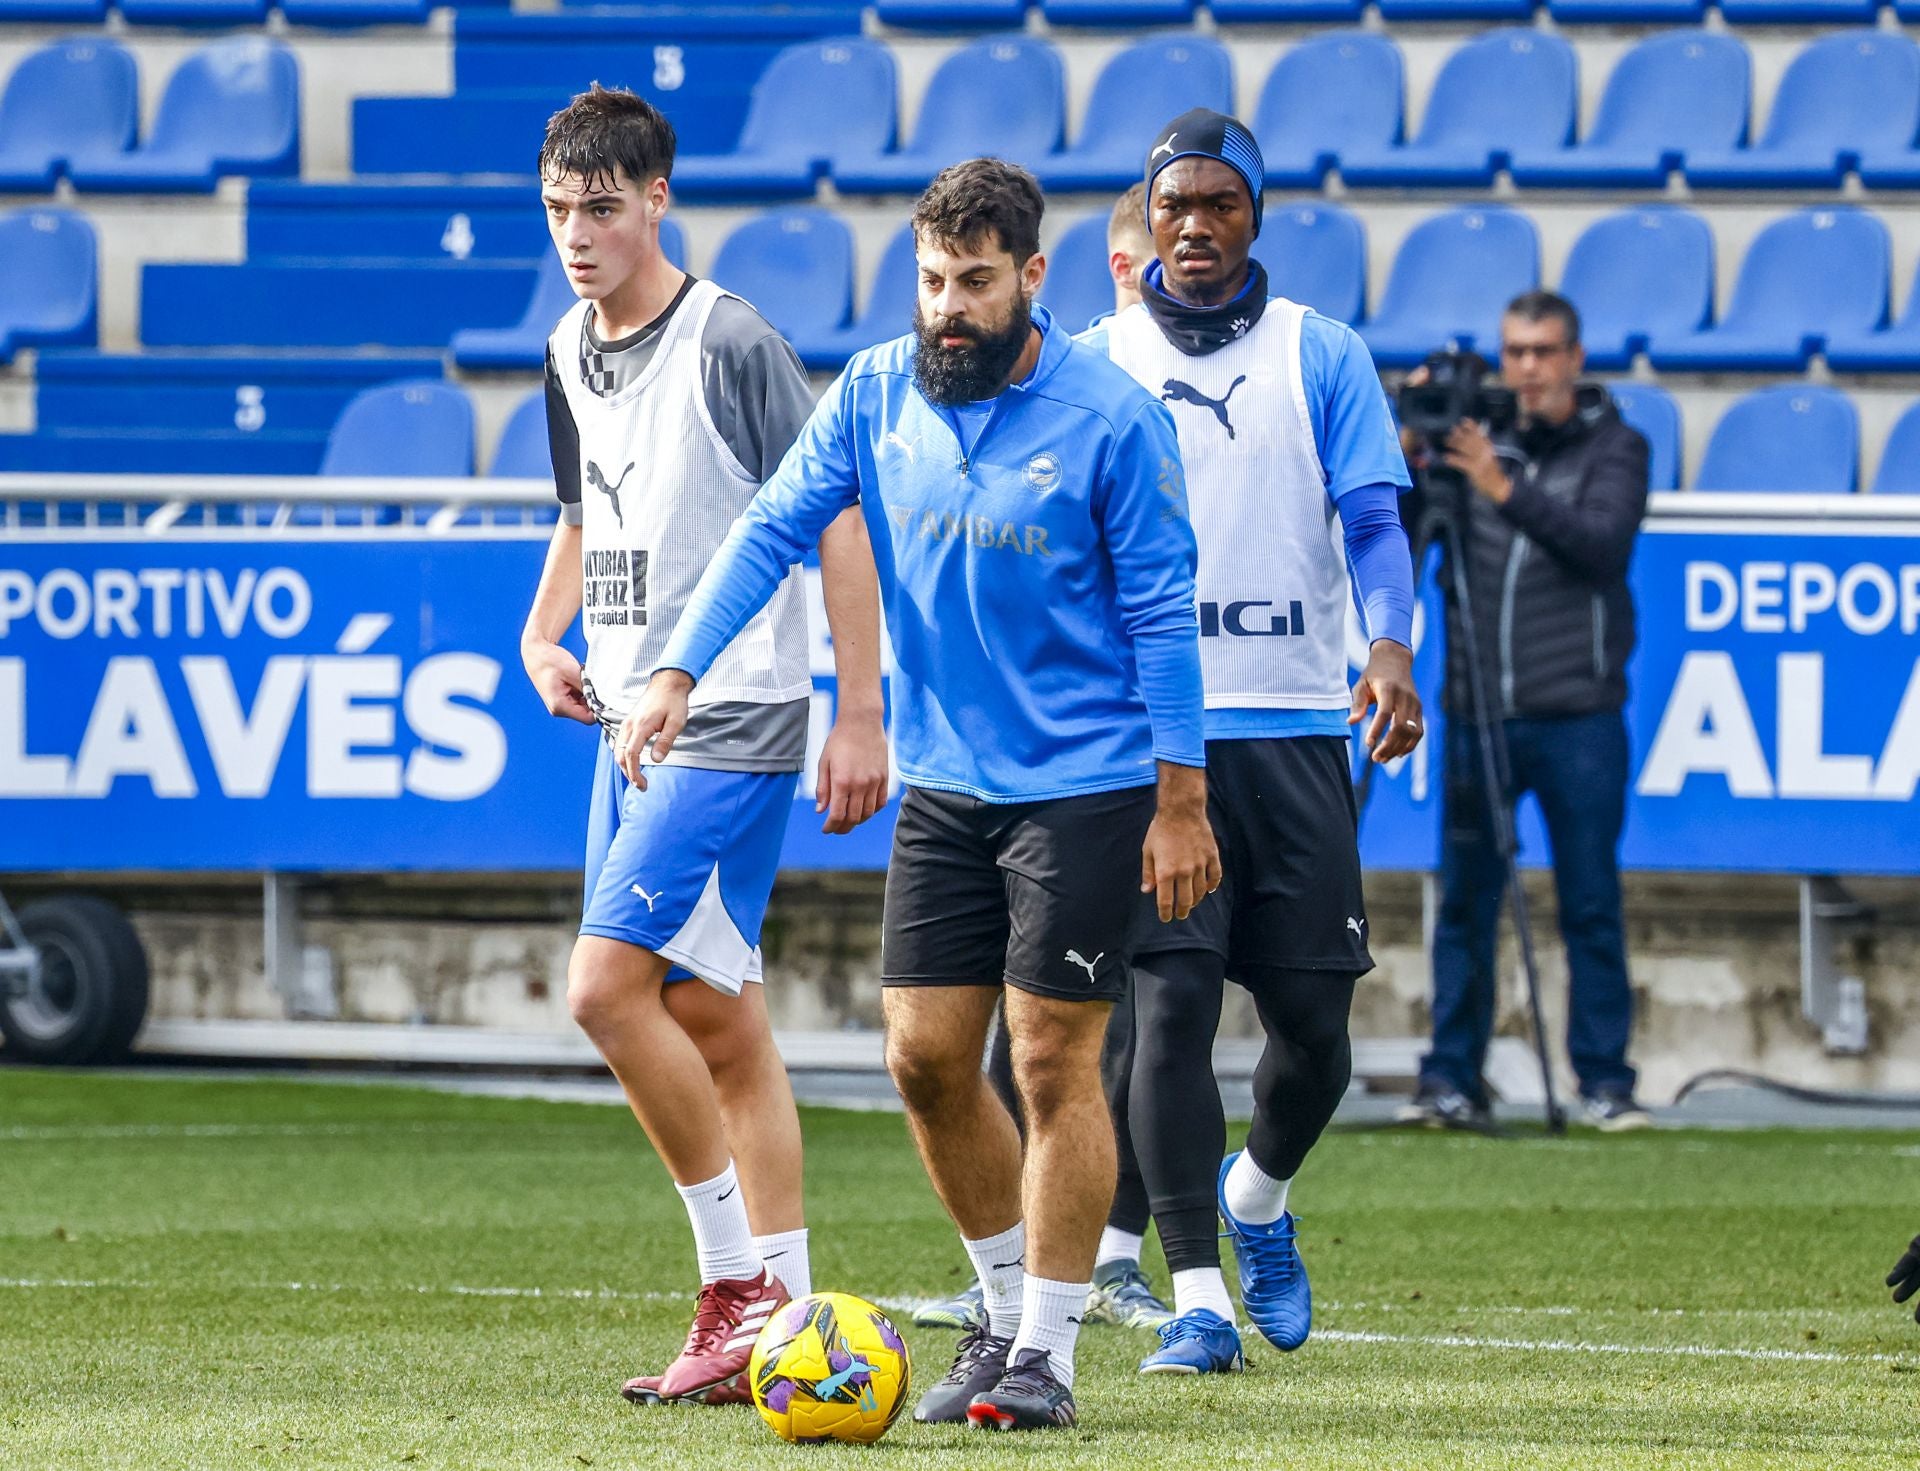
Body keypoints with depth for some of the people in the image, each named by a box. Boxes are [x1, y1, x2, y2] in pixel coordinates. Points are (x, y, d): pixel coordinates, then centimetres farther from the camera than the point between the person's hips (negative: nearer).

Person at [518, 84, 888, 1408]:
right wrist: (544, 634, 8)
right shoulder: (570, 355, 11)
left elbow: (835, 521, -12)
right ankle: (778, 1323, 12)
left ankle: (742, 1282, -8)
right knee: (718, 1024, 8)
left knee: (608, 983, -16)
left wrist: (861, 715, -15)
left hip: (735, 720, -8)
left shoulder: (730, 344, -13)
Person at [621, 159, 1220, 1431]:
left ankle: (1047, 1354, 4)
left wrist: (1181, 802, -10)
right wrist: (679, 673, -11)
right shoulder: (875, 396, 1)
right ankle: (1009, 1314, 21)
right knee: (927, 1057, 4)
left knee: (1055, 1063, -4)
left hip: (1083, 787, -5)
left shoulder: (1111, 417, -12)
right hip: (943, 785, 5)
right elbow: (773, 529, 2)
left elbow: (1163, 612, -9)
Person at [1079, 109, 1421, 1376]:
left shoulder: (1322, 357, 7)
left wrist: (1391, 649, -17)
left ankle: (1259, 1197, 35)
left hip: (1295, 724, 1)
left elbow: (1373, 521, 1)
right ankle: (1198, 1301, -8)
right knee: (1170, 998, -12)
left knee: (1313, 1014, 2)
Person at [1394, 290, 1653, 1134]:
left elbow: (1604, 543, -13)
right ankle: (1452, 1083, 5)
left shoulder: (1614, 448, 4)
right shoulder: (1474, 444, 11)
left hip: (1578, 720, -2)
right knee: (1464, 902, 1)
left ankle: (1605, 1081, 4)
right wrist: (1407, 459, -9)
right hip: (1477, 712, 2)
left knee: (1591, 906, -1)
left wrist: (1506, 490, -21)